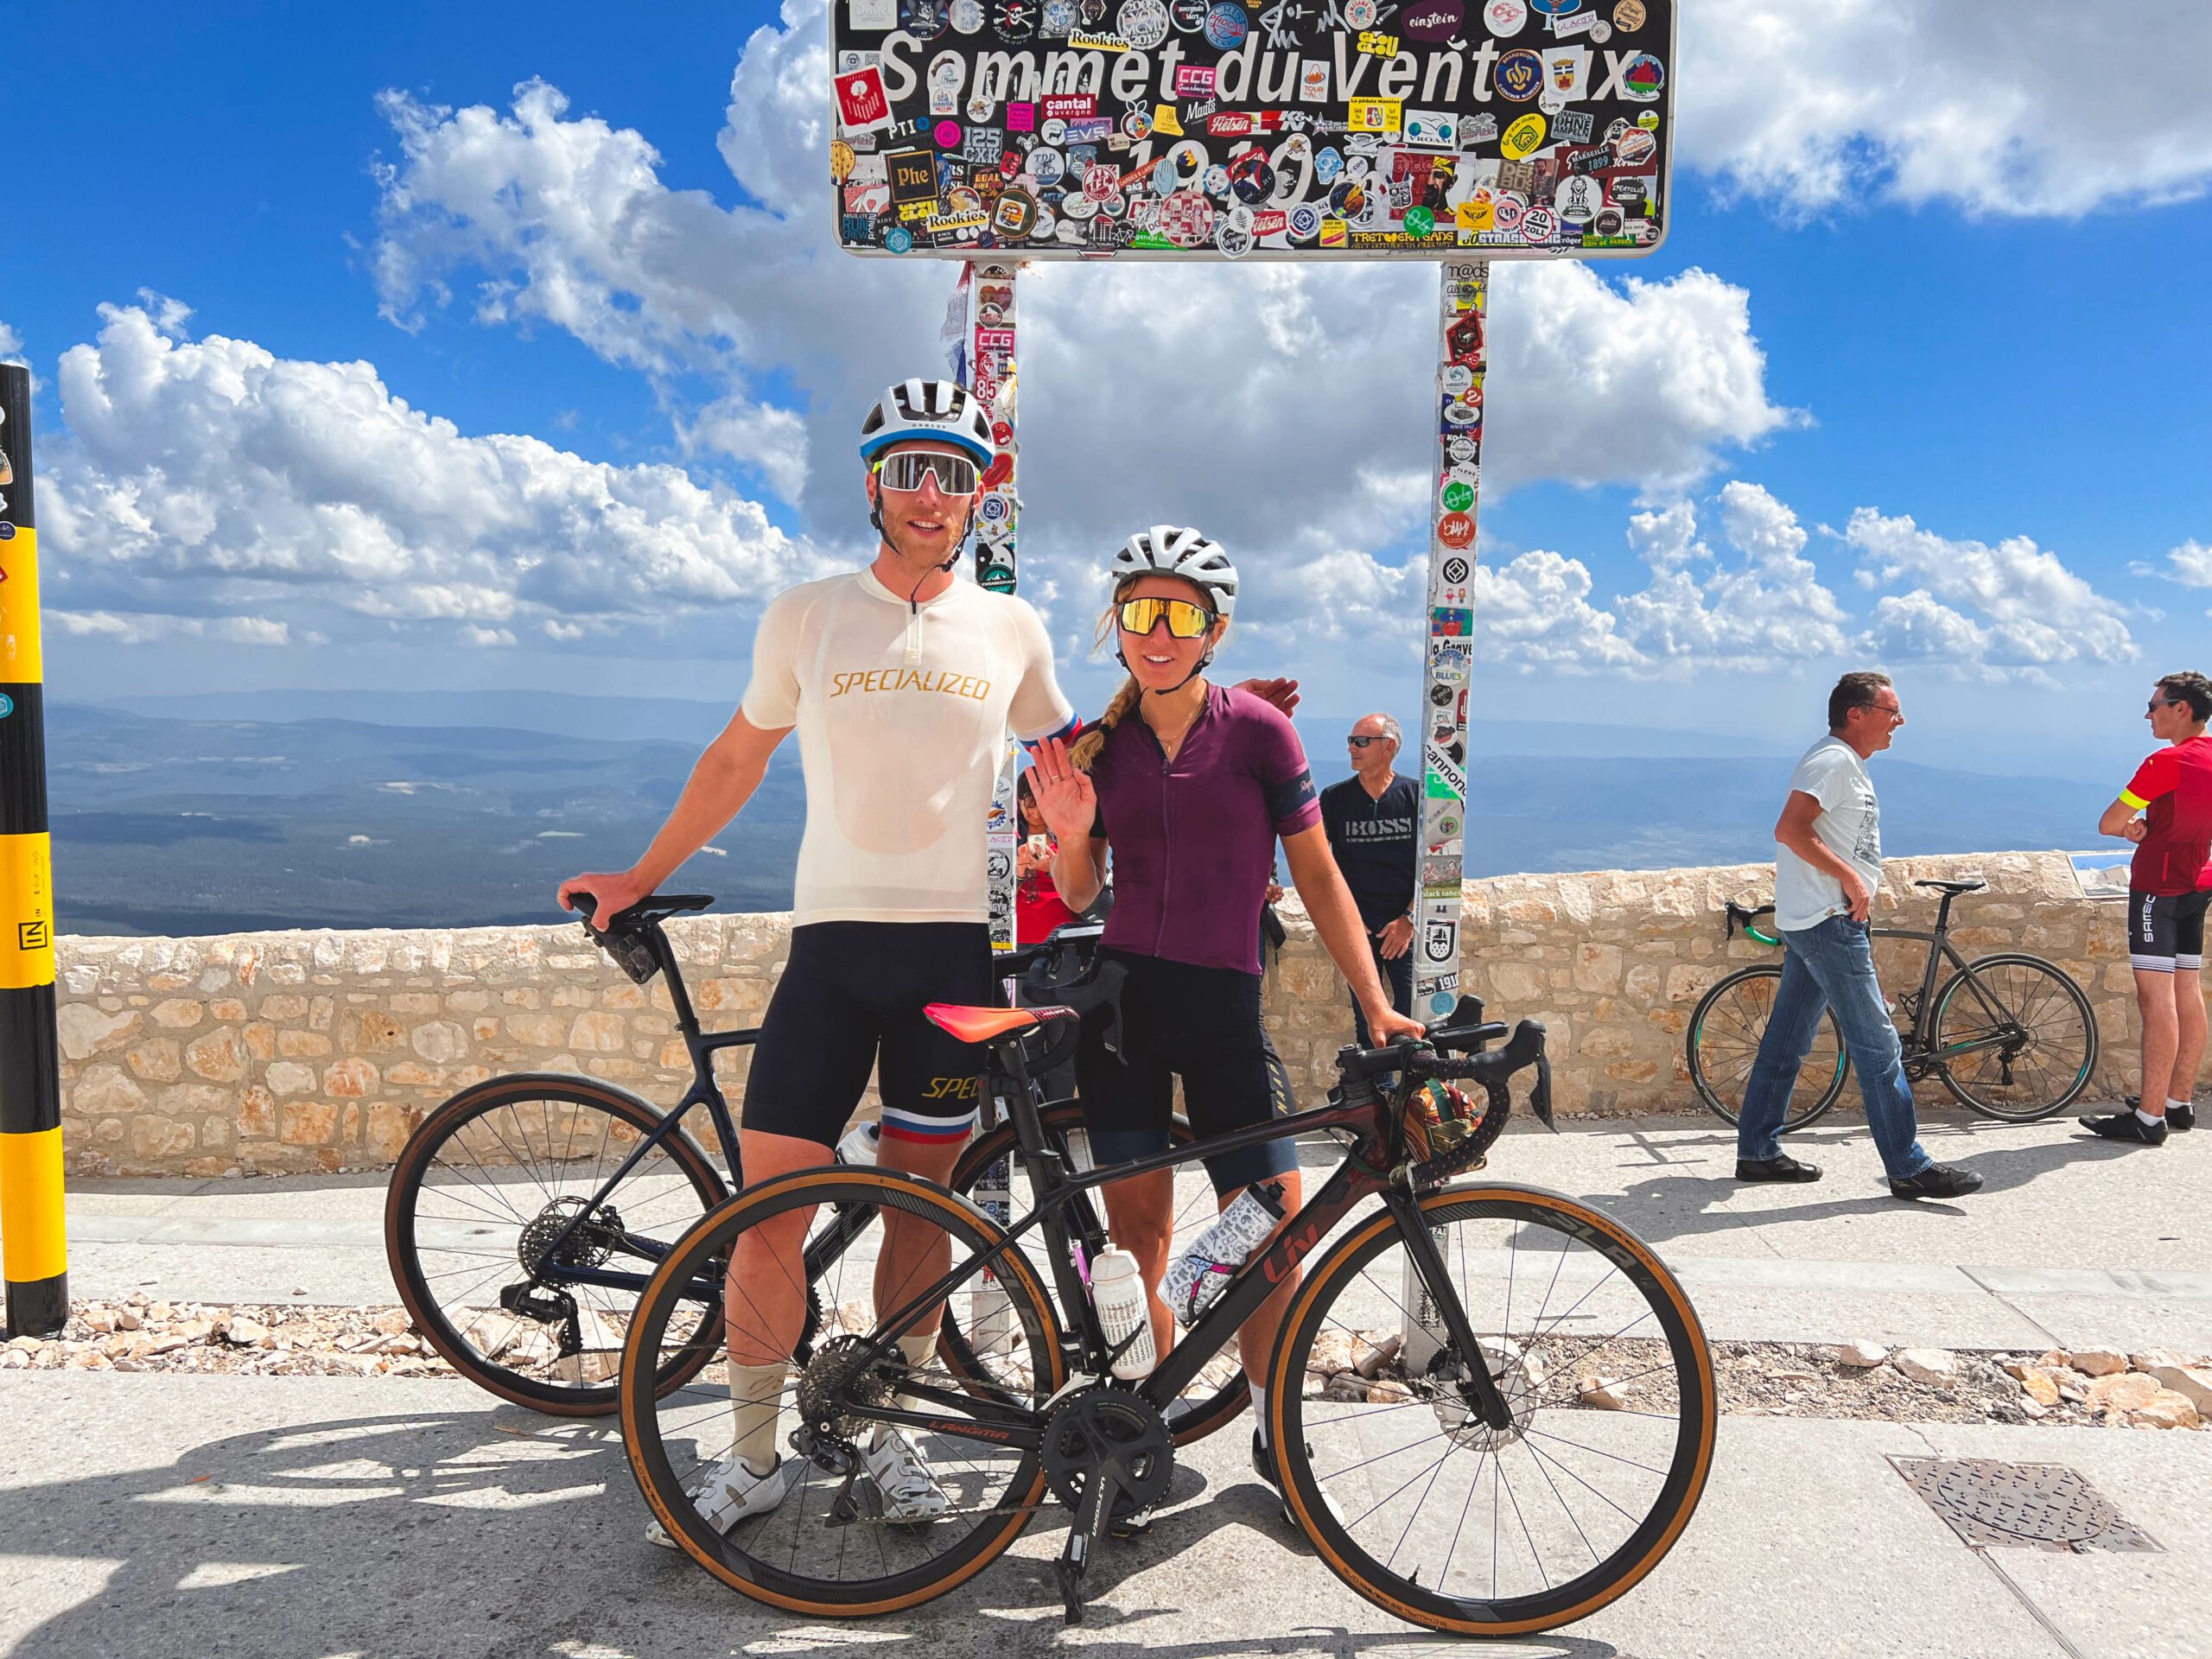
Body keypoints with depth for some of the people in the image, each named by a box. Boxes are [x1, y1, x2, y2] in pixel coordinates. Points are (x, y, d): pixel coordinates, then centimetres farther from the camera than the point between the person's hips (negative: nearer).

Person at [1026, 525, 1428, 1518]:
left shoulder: (1257, 731, -3)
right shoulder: (1098, 745, 4)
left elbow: (1317, 876, 0)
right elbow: (1077, 892, 8)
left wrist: (1375, 1004, -4)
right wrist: (1070, 832, -13)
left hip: (1222, 1001, -1)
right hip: (1121, 995, 2)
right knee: (1139, 1227, 3)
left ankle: (1271, 1425, 18)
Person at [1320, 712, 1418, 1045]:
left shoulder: (1417, 796, 2)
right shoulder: (1334, 798, 5)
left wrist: (1409, 919, -7)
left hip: (1405, 928, -1)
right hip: (1358, 927, 1)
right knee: (1367, 1021, 3)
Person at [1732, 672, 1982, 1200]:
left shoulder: (1847, 763, 20)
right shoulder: (1834, 760, -13)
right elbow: (1790, 829, -25)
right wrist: (1851, 878, -21)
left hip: (1813, 922, 11)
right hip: (1828, 921, -11)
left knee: (1786, 1041, 12)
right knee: (1878, 1043, -7)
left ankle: (1757, 1152, 18)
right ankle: (1908, 1168, -2)